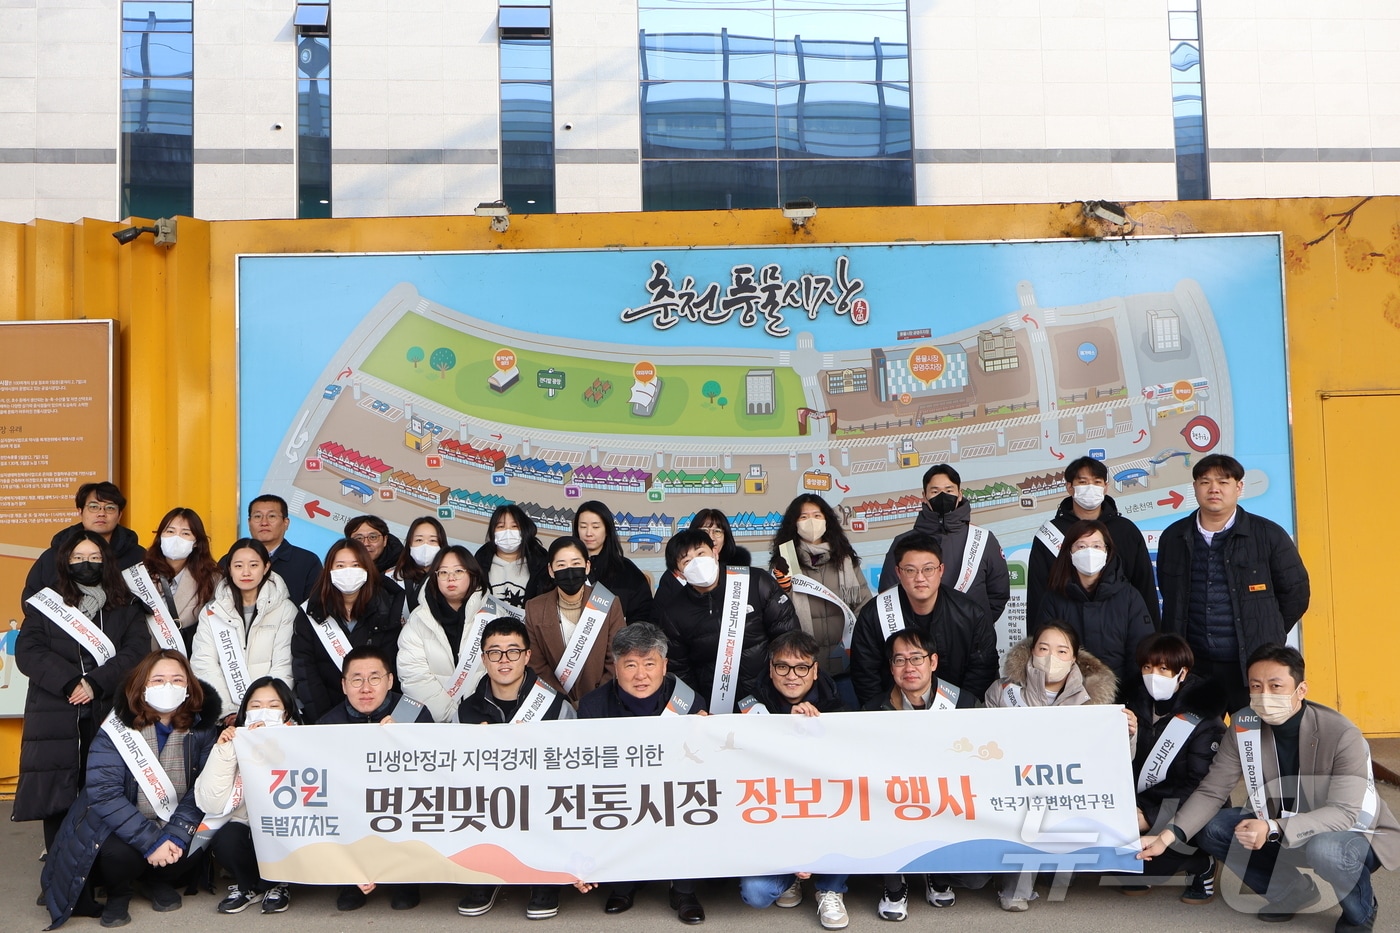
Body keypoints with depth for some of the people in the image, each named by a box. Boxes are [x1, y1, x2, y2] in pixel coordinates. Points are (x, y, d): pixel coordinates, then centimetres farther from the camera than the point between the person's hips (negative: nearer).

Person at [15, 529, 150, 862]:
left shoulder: (125, 607, 12)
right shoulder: (45, 605, 11)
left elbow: (137, 650, -1)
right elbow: (28, 652, -1)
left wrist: (96, 683, -14)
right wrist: (70, 682, -14)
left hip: (110, 718, 0)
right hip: (56, 720, 0)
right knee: (56, 802, 0)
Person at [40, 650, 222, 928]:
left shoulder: (201, 727, -7)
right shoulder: (116, 729, -13)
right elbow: (104, 793, -22)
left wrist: (175, 835, -27)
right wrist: (150, 841, -29)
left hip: (178, 827, 3)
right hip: (121, 829, -2)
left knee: (196, 846, -25)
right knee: (117, 853, -32)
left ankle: (159, 881, 10)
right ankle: (117, 893, 4)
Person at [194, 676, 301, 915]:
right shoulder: (234, 743, -1)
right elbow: (211, 805, -13)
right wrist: (223, 752, -19)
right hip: (245, 827, 2)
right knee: (225, 838, -28)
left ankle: (274, 885, 2)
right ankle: (248, 886, 3)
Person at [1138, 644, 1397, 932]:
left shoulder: (1342, 735, -26)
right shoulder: (1244, 726, -14)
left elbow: (1344, 812, -32)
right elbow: (1211, 791, -11)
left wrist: (1273, 830, -46)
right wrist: (1168, 836, -26)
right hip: (1281, 828, 5)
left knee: (1323, 849, -36)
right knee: (1214, 829, -12)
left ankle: (1362, 909, -1)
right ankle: (1294, 892, 11)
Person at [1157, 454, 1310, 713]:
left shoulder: (1268, 535, -2)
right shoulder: (1173, 538, 7)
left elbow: (1295, 593, 5)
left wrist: (1266, 637, 6)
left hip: (1253, 666, -2)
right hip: (1193, 667, 2)